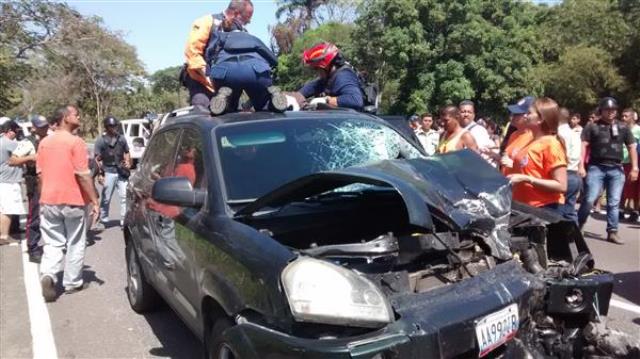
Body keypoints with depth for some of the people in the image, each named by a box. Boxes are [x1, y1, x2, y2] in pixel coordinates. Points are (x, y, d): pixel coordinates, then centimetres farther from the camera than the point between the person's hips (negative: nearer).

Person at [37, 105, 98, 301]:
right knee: (75, 244, 9)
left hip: (49, 200, 5)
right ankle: (72, 282, 17)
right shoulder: (75, 141, -12)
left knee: (53, 243, 12)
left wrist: (43, 198, 20)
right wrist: (94, 200, -12)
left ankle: (47, 275, -10)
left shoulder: (44, 142, 8)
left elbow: (40, 174, 11)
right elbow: (82, 174, -16)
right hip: (73, 201, -5)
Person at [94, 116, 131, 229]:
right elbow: (97, 159, -2)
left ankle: (125, 220, 4)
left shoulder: (122, 138, 9)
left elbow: (126, 153, 21)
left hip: (121, 172, 3)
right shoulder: (101, 140, -2)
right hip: (108, 172, -2)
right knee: (105, 198, 6)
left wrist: (128, 162, 3)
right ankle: (102, 221, 19)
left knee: (124, 196, -2)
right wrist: (100, 174, -9)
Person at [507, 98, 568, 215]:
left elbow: (561, 186, -18)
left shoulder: (551, 144, -13)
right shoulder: (533, 143, 11)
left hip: (546, 210, -8)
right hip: (526, 208, 8)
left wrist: (526, 179, -22)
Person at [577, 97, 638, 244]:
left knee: (614, 203, 5)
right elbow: (583, 145, -3)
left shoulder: (623, 127, 12)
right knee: (589, 199, -9)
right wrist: (581, 166, -12)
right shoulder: (592, 126, 3)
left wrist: (634, 168, 5)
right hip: (596, 168, -3)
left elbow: (632, 147, 13)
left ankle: (612, 232, 11)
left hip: (616, 169, 3)